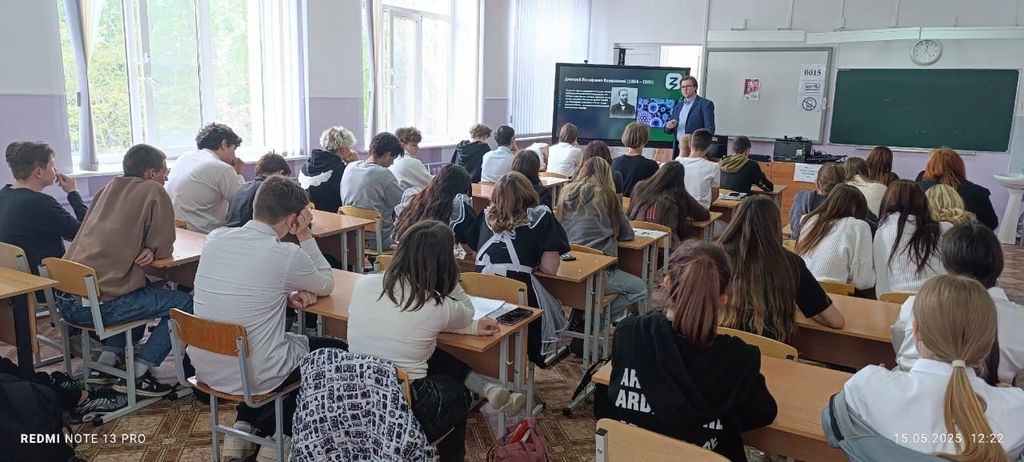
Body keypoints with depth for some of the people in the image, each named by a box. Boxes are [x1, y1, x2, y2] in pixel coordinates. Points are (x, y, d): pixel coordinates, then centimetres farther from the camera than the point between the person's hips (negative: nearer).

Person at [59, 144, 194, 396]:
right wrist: (151, 250, 16)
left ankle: (105, 364, 24)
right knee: (184, 303, -1)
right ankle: (137, 375, 1)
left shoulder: (108, 189, 18)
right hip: (98, 304, -9)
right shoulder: (153, 191, -3)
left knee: (145, 289, 31)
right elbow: (164, 246, -4)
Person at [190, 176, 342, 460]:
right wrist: (305, 236, 0)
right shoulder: (286, 255, -18)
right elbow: (326, 286, 1)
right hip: (253, 375, -6)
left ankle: (242, 430, 26)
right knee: (337, 350, 18)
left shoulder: (215, 239, -2)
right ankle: (278, 438, 21)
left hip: (205, 367, 6)